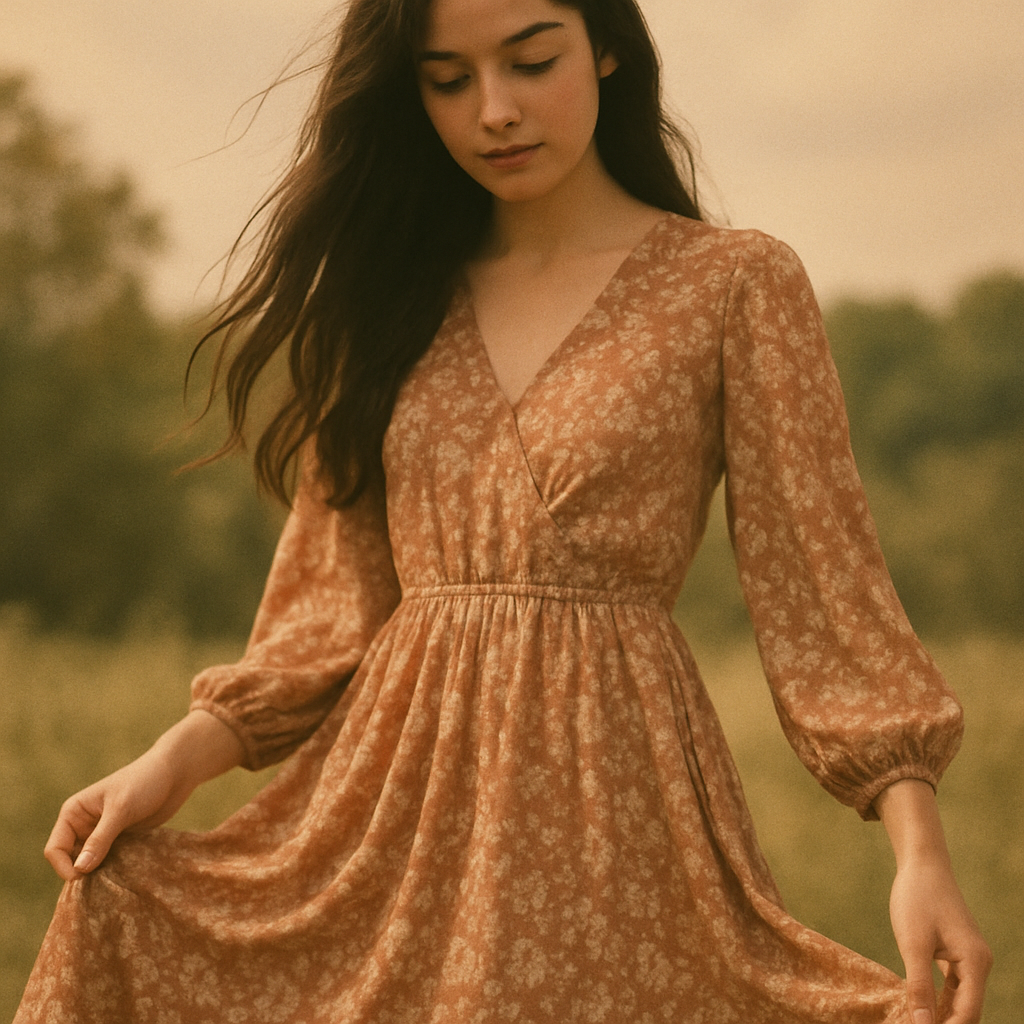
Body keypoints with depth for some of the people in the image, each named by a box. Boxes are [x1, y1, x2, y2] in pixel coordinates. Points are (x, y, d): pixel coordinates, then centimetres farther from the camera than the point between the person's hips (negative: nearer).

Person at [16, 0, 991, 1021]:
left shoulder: (736, 286, 1)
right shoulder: (394, 296, 12)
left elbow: (823, 586, -5)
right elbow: (336, 598, 12)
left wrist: (919, 847, -17)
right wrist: (169, 765, -2)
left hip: (615, 803, -3)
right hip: (388, 807, 4)